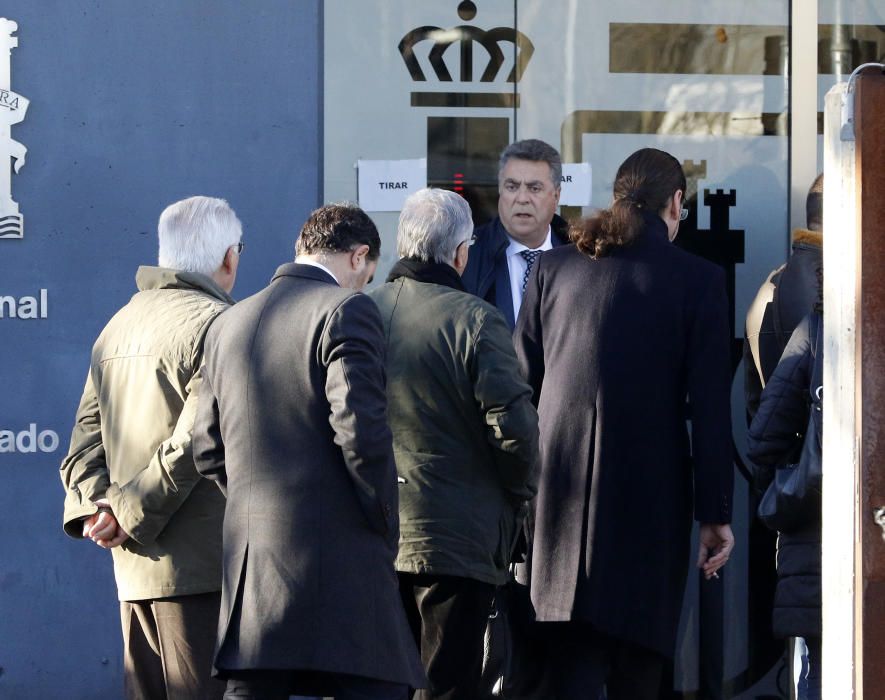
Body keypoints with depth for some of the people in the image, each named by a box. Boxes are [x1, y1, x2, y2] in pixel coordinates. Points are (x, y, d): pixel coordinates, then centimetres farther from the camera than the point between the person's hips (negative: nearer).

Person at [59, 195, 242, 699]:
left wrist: (93, 504, 1)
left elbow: (87, 435, 14)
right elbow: (194, 441, -17)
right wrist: (132, 512, -11)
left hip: (134, 567, 8)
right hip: (200, 563, -8)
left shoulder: (118, 327, 18)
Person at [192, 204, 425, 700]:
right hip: (339, 559, -7)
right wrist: (386, 526, -5)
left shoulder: (229, 324, 16)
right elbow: (361, 429, -16)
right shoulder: (347, 310, -7)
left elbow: (208, 451, 16)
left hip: (248, 564, 7)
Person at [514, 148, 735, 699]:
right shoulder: (699, 280, -3)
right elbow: (711, 408, -5)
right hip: (652, 495, -2)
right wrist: (716, 514, -1)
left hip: (562, 493, 2)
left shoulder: (554, 268, 6)